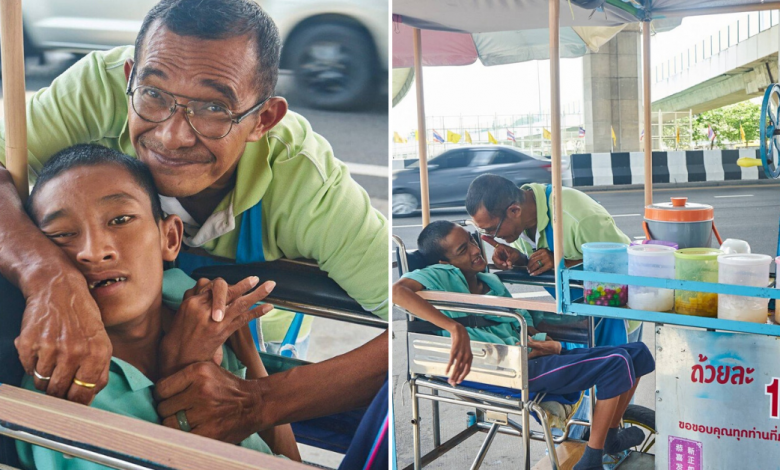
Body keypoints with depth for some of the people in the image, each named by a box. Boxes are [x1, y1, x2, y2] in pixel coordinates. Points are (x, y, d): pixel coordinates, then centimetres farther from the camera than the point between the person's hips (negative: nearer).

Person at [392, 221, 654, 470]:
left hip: (537, 355, 9)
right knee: (616, 364, -20)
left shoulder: (491, 281, 17)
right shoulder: (441, 276, -8)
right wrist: (455, 328, -38)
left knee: (638, 353, 10)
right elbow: (397, 290, -29)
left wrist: (551, 344, -3)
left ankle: (612, 435, 26)